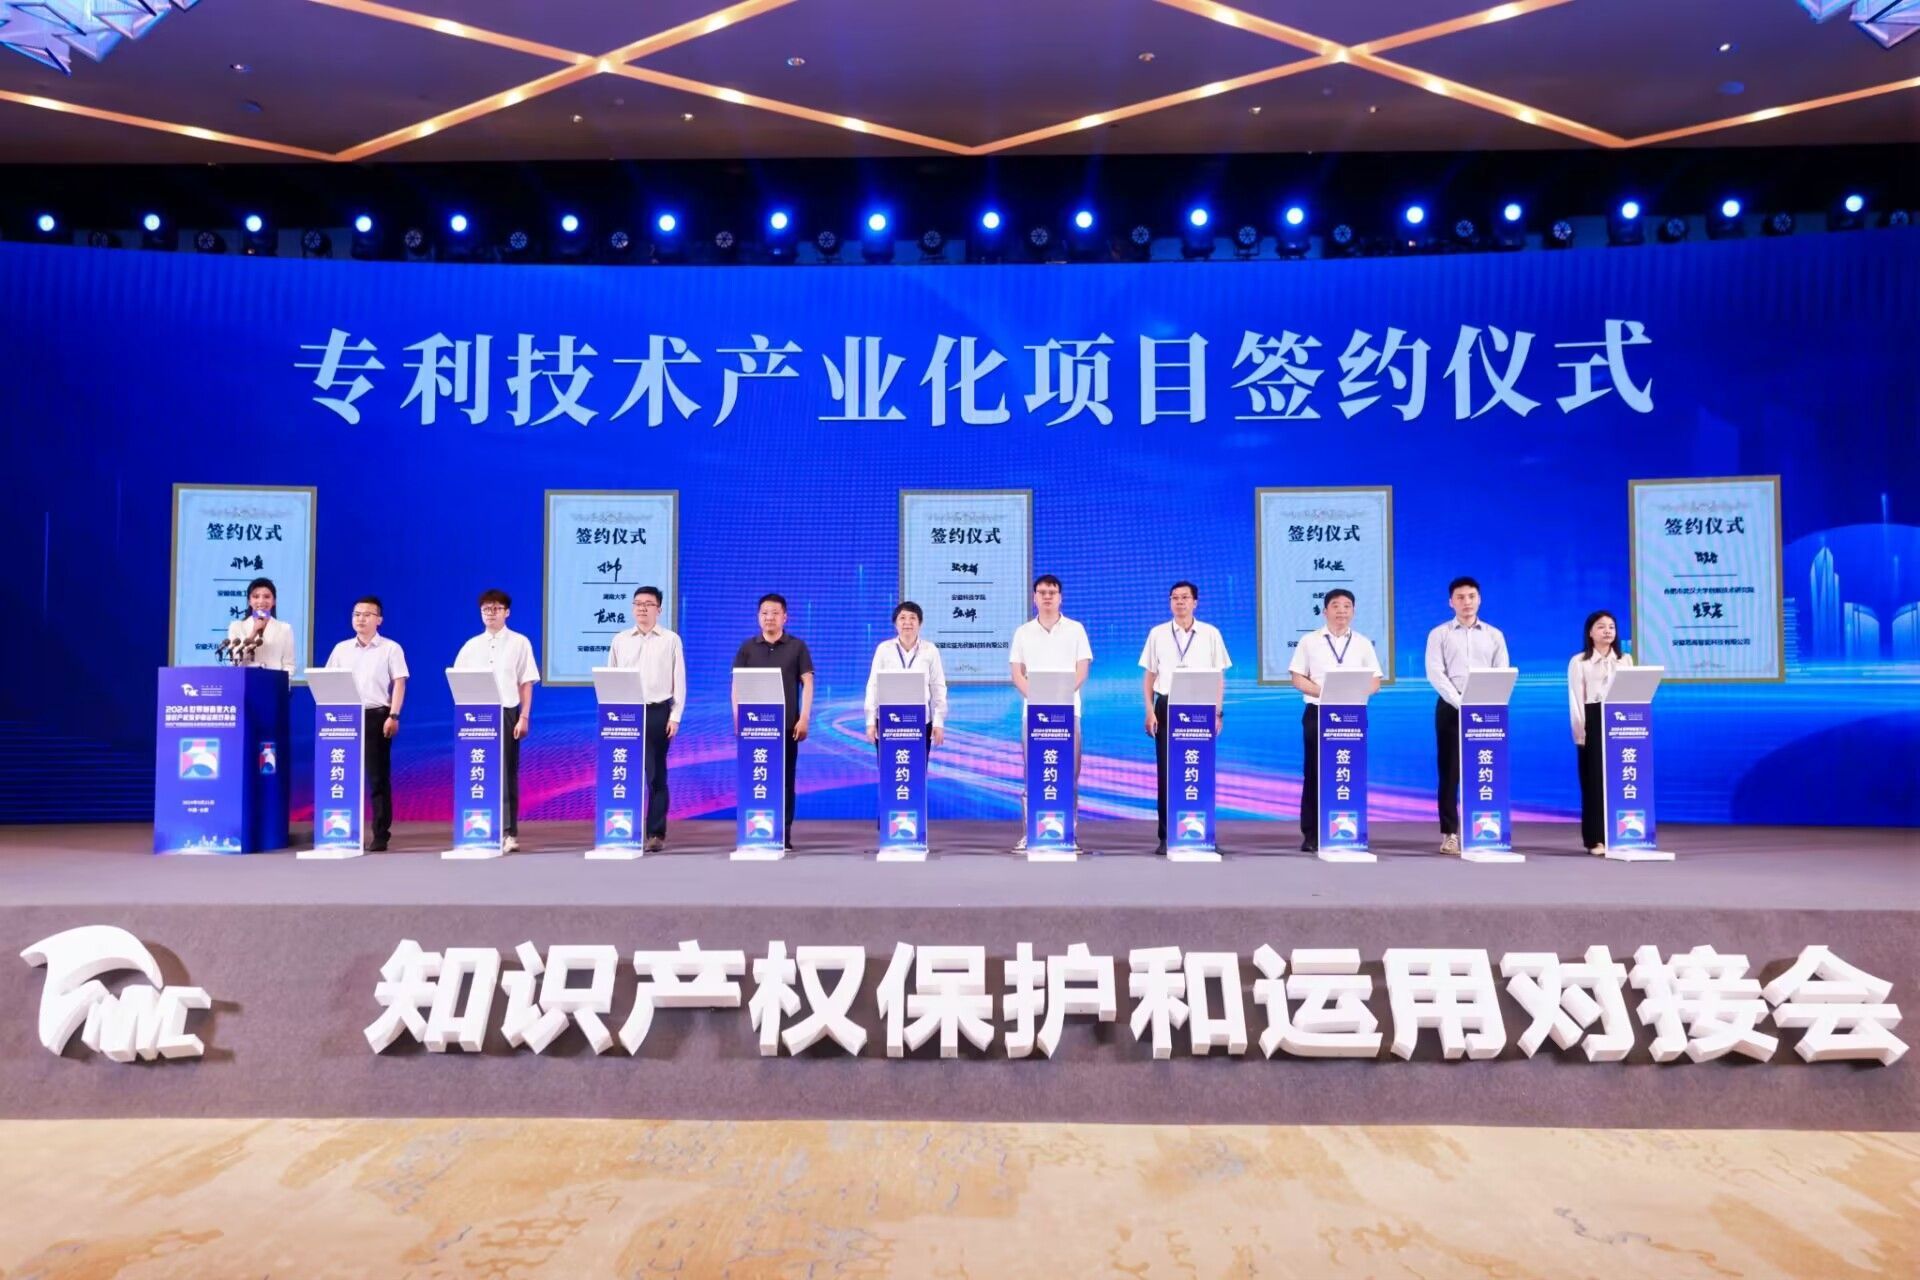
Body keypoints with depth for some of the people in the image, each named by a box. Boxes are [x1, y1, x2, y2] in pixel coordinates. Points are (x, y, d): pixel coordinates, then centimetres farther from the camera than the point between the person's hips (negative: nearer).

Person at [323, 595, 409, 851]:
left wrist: (393, 716, -12)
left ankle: (381, 835, 1)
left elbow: (399, 684, -2)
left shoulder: (391, 649, 3)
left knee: (378, 777, -2)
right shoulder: (341, 649, 13)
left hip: (377, 715, -4)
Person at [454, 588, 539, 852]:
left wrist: (524, 718, -7)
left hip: (507, 713, -3)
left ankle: (509, 833, 4)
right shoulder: (471, 646, 11)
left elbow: (526, 683, 0)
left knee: (506, 773, 0)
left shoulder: (519, 643, 3)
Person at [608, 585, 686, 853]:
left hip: (658, 712, -2)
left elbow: (679, 680, 1)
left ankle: (656, 834, 6)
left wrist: (675, 716, -5)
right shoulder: (620, 640, 9)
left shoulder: (671, 640, 3)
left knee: (656, 776, 1)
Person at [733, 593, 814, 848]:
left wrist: (804, 718, -7)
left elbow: (807, 683, 1)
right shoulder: (747, 647, 6)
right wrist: (738, 718, -2)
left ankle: (784, 835, 7)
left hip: (787, 724, -1)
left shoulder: (797, 646, 4)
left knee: (785, 780, 2)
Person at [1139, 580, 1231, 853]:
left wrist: (1217, 712, 0)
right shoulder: (1157, 634, 7)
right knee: (1166, 772, 0)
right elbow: (1149, 676, 8)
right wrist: (1150, 711, 0)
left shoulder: (1211, 634, 6)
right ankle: (1166, 836, 7)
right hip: (1167, 707, 0)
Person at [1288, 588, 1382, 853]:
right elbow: (1298, 679, 1)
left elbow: (1375, 682, 6)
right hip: (1317, 713, -1)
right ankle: (1311, 835, 4)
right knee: (1314, 773, -1)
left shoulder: (1363, 643, 10)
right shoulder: (1309, 642, 6)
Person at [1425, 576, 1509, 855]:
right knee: (1450, 771, -2)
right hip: (1451, 707, -2)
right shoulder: (1439, 634, 5)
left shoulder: (1494, 635, 12)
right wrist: (1461, 703, -15)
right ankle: (1449, 834, 2)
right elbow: (1435, 673, -5)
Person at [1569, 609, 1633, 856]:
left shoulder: (1625, 660, 14)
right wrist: (1580, 731, -9)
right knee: (1594, 780, -3)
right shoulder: (1579, 661, 3)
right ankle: (1596, 839, -1)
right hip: (1593, 723, -3)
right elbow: (1576, 700, -1)